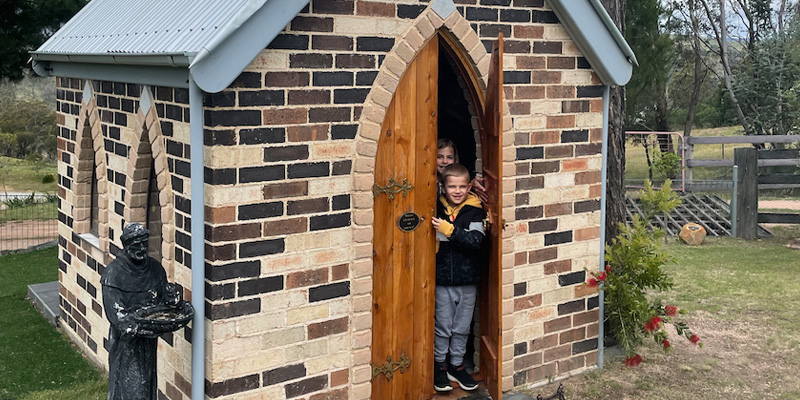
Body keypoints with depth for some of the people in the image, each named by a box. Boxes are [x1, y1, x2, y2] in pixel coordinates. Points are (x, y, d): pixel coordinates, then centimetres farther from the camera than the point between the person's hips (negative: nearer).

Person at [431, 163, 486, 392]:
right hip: (442, 281, 0)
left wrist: (449, 230, -27)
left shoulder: (475, 212, -5)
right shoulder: (436, 210, -1)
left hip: (468, 281, 0)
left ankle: (457, 365, 29)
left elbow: (476, 241, -19)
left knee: (462, 328, 13)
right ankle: (439, 365, 25)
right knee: (442, 326, 8)